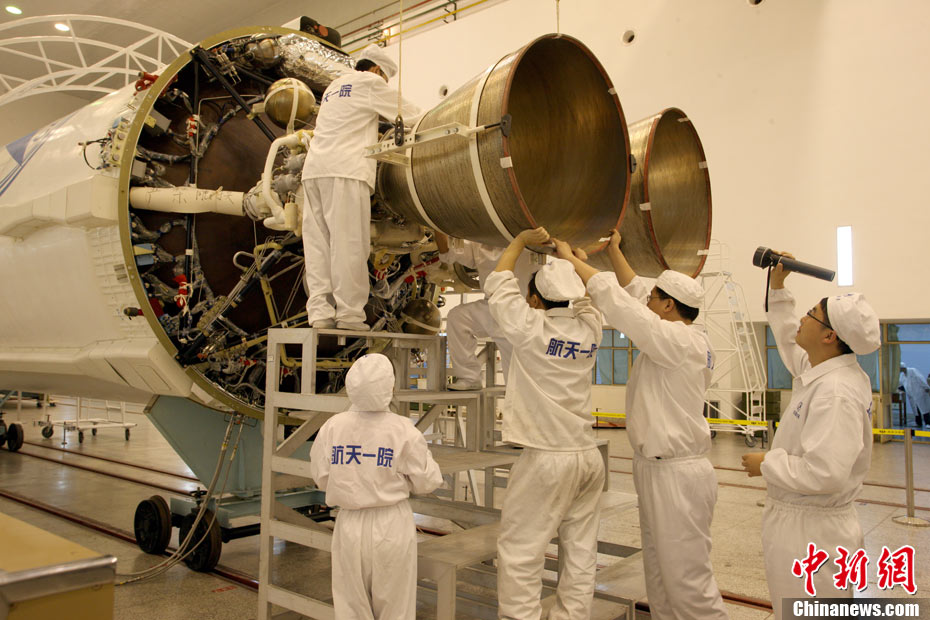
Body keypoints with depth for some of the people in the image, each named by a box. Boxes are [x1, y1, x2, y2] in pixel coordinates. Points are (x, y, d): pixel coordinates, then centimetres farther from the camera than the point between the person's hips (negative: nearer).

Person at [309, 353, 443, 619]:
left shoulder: (333, 427, -8)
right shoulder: (403, 430, -14)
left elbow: (321, 478, 2)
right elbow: (427, 481, -5)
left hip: (350, 526, 2)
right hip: (392, 526, -2)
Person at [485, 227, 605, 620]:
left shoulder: (532, 327, -10)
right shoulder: (590, 327, 2)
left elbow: (497, 284, 5)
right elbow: (583, 296, 25)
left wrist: (521, 241, 16)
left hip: (546, 458, -6)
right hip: (587, 457, 6)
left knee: (519, 557, 0)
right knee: (581, 556, 12)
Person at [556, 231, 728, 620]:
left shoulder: (679, 340, -18)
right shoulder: (684, 337, 9)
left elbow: (616, 301, -19)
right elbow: (633, 295, 18)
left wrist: (570, 258, -10)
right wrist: (614, 253, 21)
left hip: (677, 475, -10)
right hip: (659, 469, 10)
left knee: (687, 580, -2)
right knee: (659, 575, 18)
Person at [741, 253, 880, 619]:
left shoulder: (836, 393, -27)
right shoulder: (819, 372, 3)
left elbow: (823, 473, -34)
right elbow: (788, 340, 24)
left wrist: (767, 464, -18)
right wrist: (778, 287, 23)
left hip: (811, 532, -10)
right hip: (798, 520, 10)